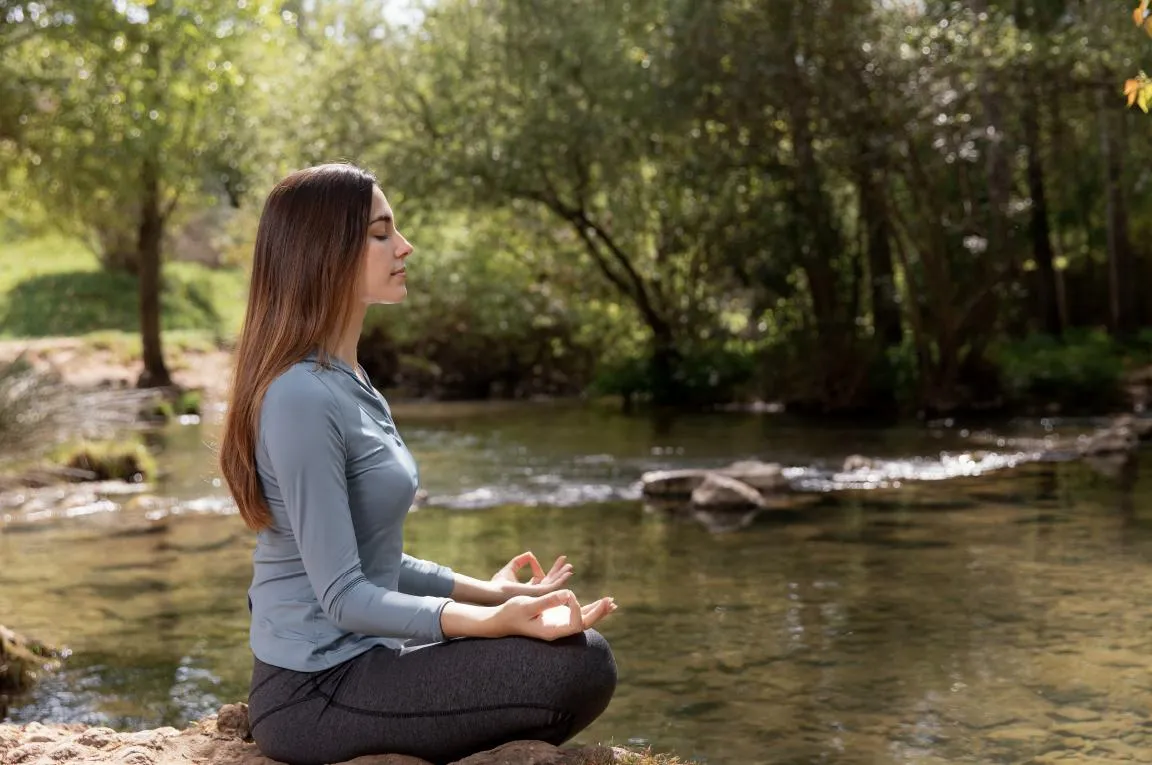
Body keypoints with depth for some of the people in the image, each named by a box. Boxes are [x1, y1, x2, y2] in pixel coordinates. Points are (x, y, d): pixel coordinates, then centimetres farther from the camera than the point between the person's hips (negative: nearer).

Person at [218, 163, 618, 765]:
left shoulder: (345, 381, 10)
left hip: (354, 663, 10)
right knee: (581, 665, -17)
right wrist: (493, 620, -31)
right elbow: (342, 595, -22)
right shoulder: (302, 396, -20)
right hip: (316, 692, -10)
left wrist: (486, 591, 15)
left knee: (578, 652, 18)